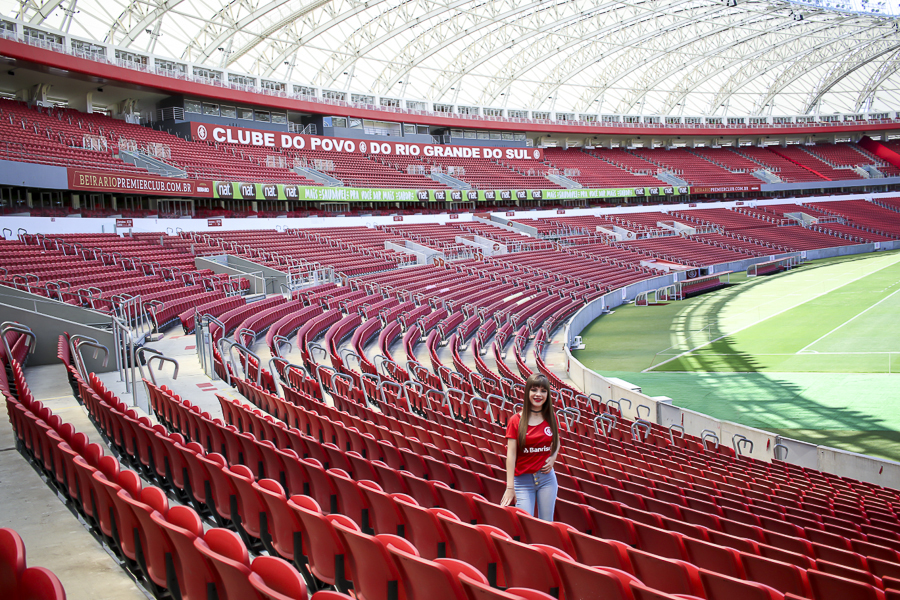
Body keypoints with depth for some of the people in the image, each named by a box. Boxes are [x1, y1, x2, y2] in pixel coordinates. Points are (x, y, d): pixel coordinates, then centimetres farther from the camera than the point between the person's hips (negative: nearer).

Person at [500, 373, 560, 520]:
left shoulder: (551, 418, 4)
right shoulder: (516, 421, -7)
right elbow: (511, 454, -10)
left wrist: (552, 458, 0)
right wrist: (510, 487, -16)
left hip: (547, 477, 3)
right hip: (523, 480, -3)